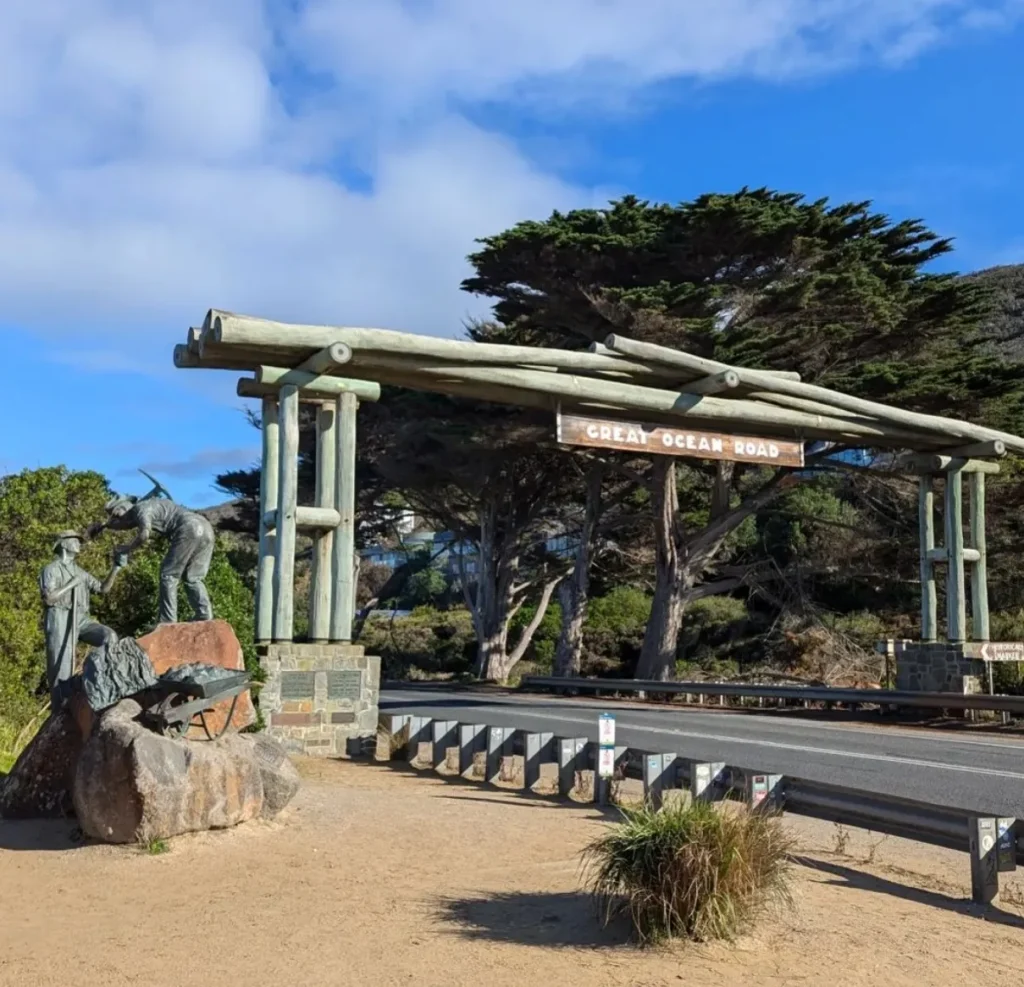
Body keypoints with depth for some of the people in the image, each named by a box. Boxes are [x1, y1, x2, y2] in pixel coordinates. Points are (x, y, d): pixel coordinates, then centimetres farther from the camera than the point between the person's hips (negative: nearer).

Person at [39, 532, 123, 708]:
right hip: (60, 619, -5)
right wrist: (72, 584, -4)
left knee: (109, 637, -22)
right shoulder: (51, 569, 6)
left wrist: (116, 568, 9)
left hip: (80, 619, 5)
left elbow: (103, 588, 18)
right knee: (61, 669, -12)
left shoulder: (80, 572, 26)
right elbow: (49, 598, -9)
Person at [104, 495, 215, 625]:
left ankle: (168, 623, -2)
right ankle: (205, 618, 5)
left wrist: (127, 548, 1)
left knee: (168, 575, 0)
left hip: (190, 529, -9)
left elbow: (145, 534, -14)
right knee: (193, 578, 15)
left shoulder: (140, 508, 2)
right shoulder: (149, 506, 30)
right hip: (205, 528, 9)